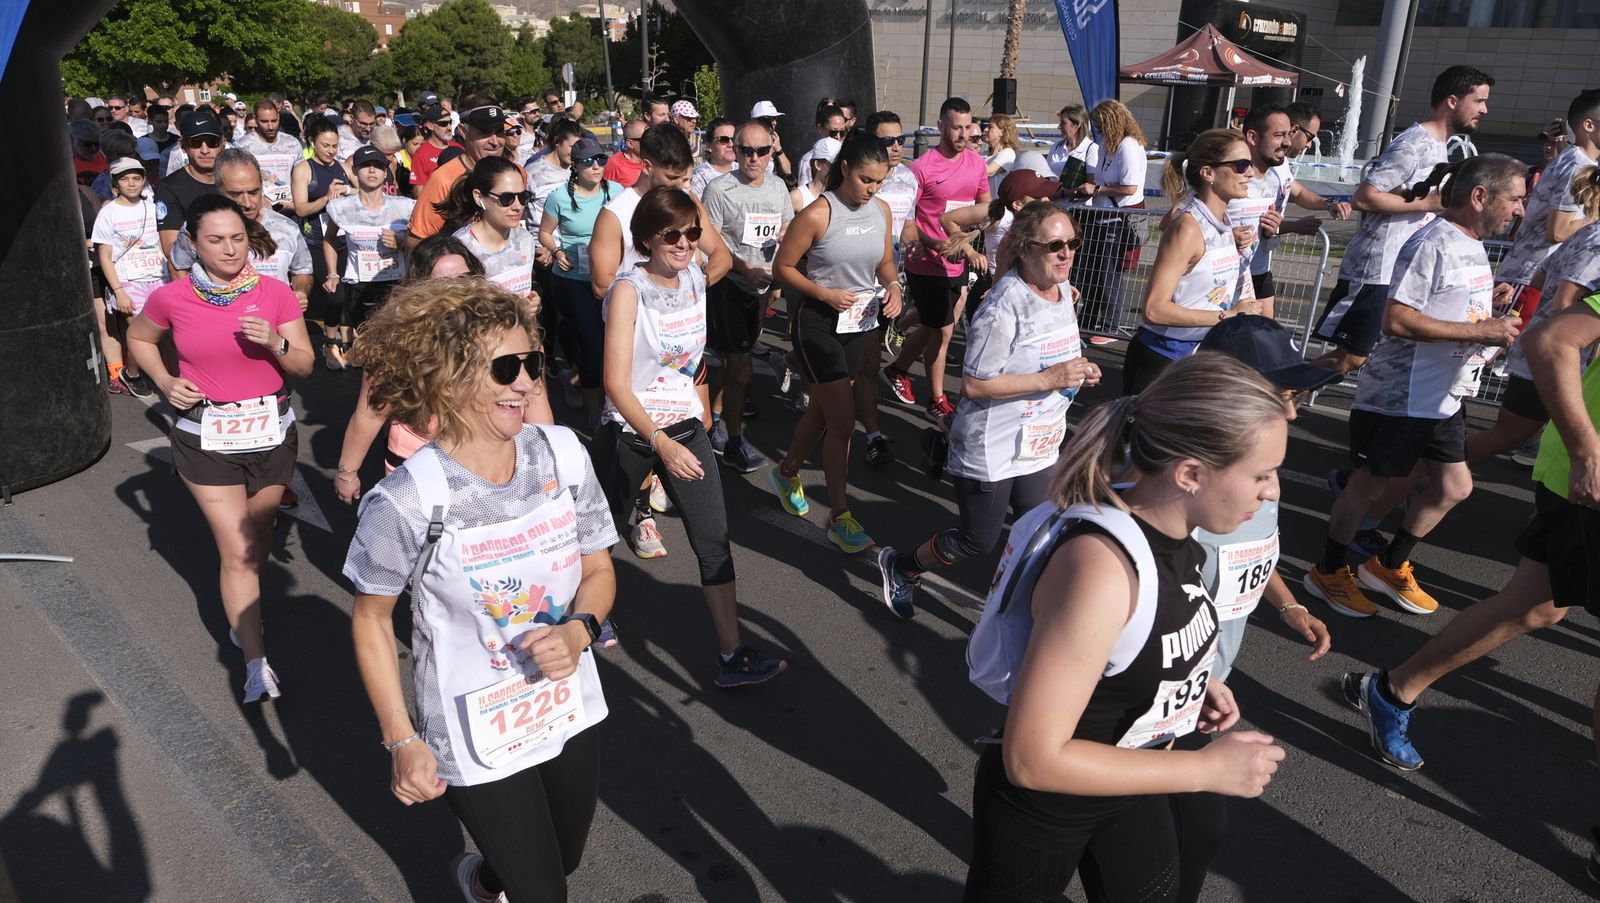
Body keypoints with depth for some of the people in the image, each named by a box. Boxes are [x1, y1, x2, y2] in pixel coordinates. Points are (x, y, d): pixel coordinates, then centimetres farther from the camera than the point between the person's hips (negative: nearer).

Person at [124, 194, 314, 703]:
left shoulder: (275, 294, -7)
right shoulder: (171, 299, -7)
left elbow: (305, 366, -3)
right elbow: (138, 338, 13)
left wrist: (276, 344, -23)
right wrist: (164, 382, -3)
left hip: (271, 432, 2)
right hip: (206, 438, -1)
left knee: (258, 538, 18)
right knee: (236, 551, -4)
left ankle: (244, 614, 44)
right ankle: (256, 662, 3)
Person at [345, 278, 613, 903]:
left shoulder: (561, 452, -12)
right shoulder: (408, 500, -24)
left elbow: (598, 569, 0)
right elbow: (371, 618, -8)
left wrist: (578, 631, -20)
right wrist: (401, 740, -9)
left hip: (571, 711, 5)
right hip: (475, 744, -4)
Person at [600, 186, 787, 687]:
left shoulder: (696, 277, 0)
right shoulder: (628, 290, -17)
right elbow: (616, 383, -22)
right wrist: (661, 443, -31)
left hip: (686, 426, 4)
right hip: (631, 431, -4)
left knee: (714, 540, -2)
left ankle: (732, 657, 3)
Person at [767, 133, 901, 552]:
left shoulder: (881, 210, 2)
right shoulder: (818, 214, -17)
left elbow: (885, 262, 14)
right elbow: (782, 268, -11)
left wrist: (893, 287, -7)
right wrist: (824, 293, -21)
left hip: (860, 322, 7)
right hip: (819, 324, -6)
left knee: (822, 410, 19)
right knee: (843, 420, -7)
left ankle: (786, 473, 45)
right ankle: (839, 516, 7)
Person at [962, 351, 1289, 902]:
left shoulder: (1169, 529, -11)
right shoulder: (1101, 563, -36)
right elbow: (1033, 758, -33)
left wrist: (1192, 679, -6)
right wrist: (1210, 768, -27)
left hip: (1133, 786, 7)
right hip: (1042, 808, -7)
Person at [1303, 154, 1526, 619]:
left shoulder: (1473, 245, 11)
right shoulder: (1432, 245, -19)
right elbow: (1396, 321, -26)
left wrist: (1498, 324, 5)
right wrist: (1479, 331, -22)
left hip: (1444, 395, 9)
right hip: (1397, 396, -9)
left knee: (1455, 486, 14)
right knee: (1369, 483, 4)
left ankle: (1389, 566, 30)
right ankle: (1328, 573, 21)